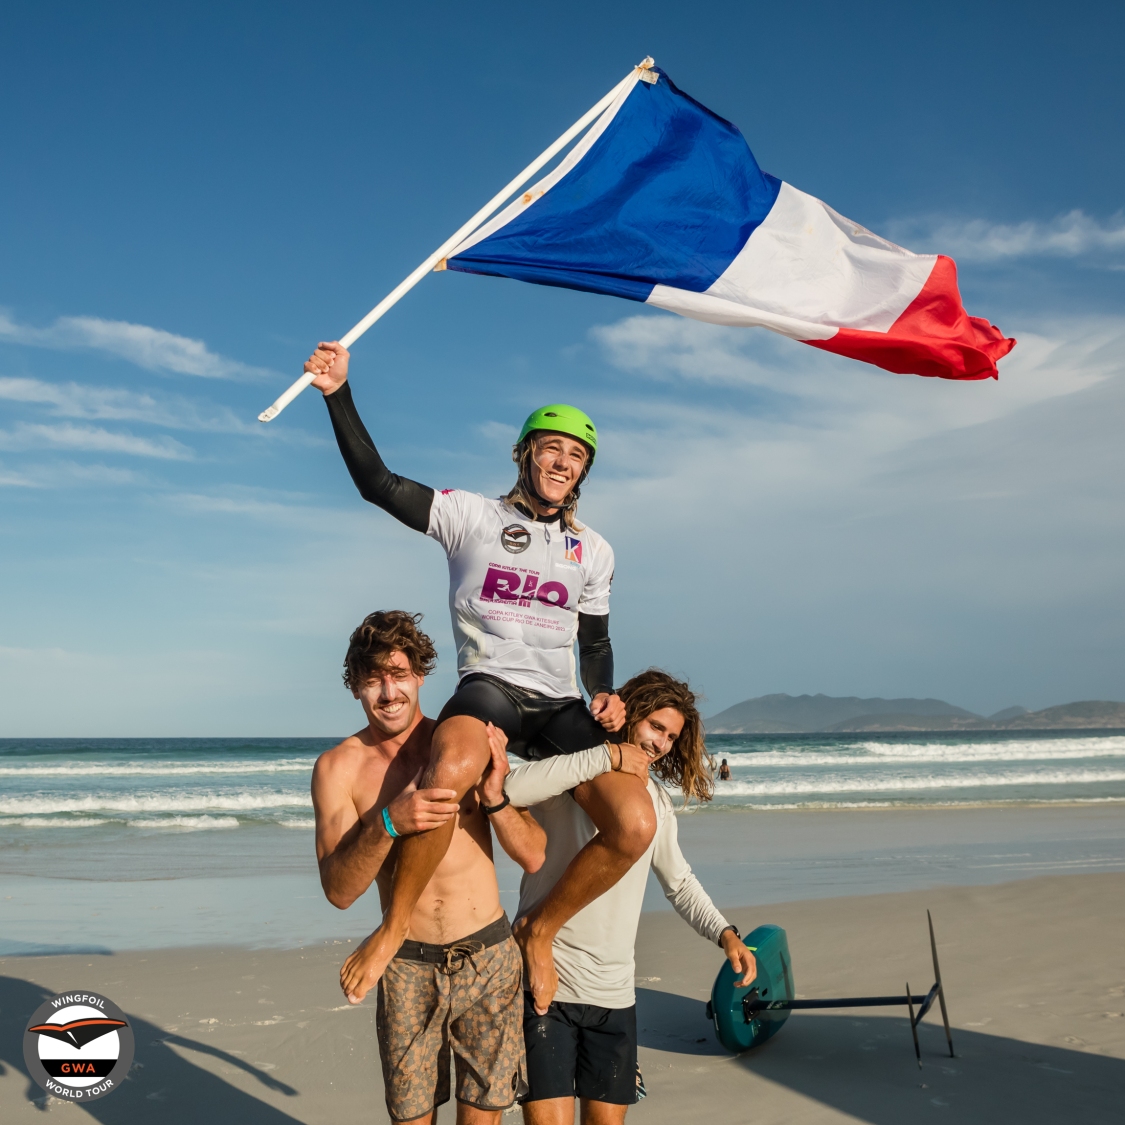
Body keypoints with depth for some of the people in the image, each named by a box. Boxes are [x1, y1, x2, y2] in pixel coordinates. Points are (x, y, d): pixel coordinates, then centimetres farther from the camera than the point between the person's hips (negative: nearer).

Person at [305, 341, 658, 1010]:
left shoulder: (594, 552, 18)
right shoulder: (473, 516, 7)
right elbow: (378, 483, 0)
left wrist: (606, 698, 3)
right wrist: (339, 394, -10)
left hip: (559, 704, 4)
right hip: (488, 685, -4)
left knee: (636, 827, -19)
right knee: (451, 772, -41)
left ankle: (540, 930, 7)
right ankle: (397, 923, -16)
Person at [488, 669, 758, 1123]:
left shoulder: (655, 798, 13)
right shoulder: (566, 773, -7)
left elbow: (679, 882, 21)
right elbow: (514, 788, -29)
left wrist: (725, 932, 4)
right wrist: (609, 754, -29)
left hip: (615, 992, 6)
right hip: (544, 983, -6)